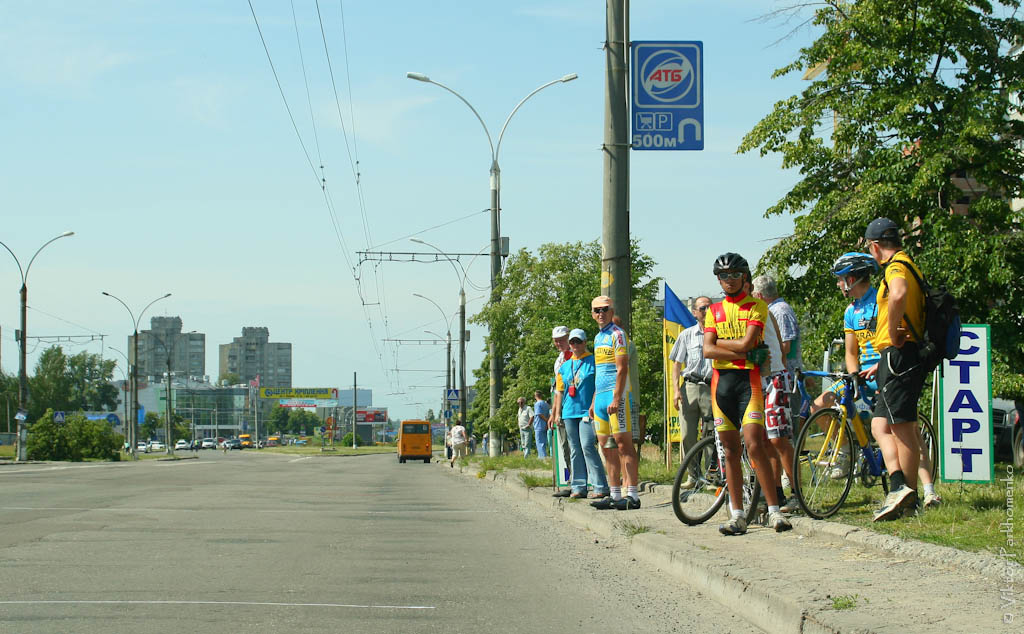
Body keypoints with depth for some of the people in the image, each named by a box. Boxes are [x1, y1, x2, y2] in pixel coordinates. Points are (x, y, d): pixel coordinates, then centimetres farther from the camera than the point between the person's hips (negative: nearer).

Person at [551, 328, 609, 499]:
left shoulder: (594, 361, 1)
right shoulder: (564, 366, 17)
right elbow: (560, 391, 20)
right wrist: (557, 413, 13)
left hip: (587, 412, -6)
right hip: (569, 413, 6)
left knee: (587, 446, -15)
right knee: (575, 450, 6)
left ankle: (600, 486, -13)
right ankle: (578, 487, 10)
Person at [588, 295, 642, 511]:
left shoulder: (617, 334, -7)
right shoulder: (598, 338, 20)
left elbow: (622, 369, -15)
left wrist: (616, 399, -22)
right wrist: (594, 401, 21)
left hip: (616, 396, -9)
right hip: (601, 396, 9)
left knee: (623, 444, -11)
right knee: (606, 447, 9)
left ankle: (631, 495, -13)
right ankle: (614, 494, 12)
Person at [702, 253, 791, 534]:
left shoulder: (756, 307, 3)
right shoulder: (714, 311, 15)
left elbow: (746, 343, -12)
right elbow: (707, 350, 1)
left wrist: (718, 342, 1)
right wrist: (744, 353, -9)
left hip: (748, 379, -4)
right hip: (721, 381, 4)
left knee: (754, 445, -16)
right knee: (731, 450, 4)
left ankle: (774, 510, -12)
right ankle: (737, 516, 5)